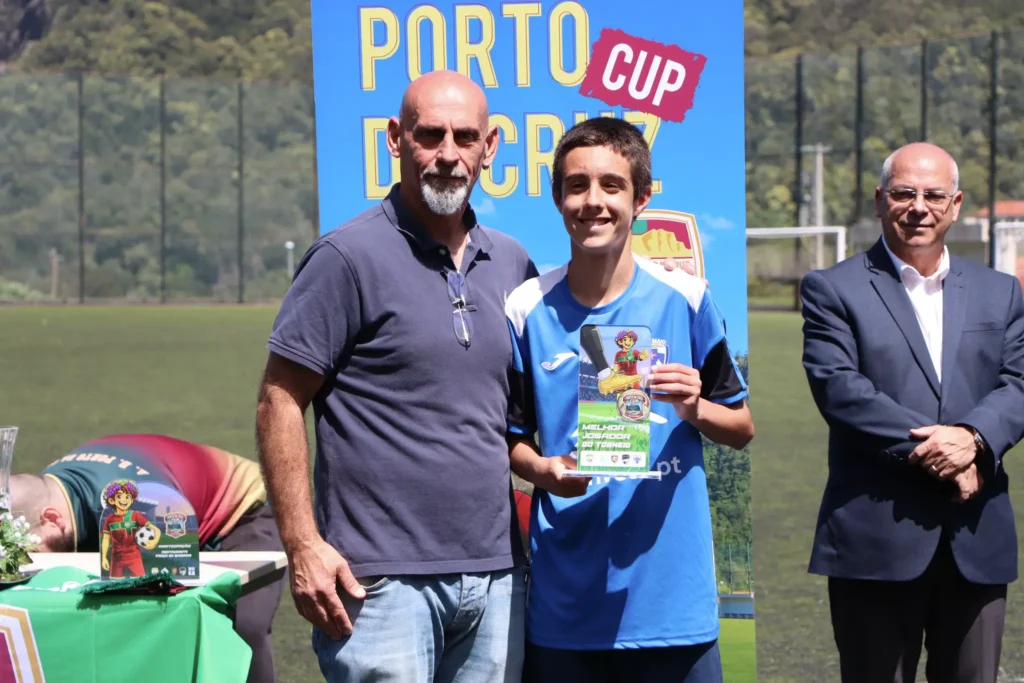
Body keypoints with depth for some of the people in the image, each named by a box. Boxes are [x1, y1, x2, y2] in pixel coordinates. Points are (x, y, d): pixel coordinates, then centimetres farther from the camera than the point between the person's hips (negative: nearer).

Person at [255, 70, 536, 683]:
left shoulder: (513, 264, 12)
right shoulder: (348, 258, -6)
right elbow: (279, 403, -7)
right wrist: (304, 546, -14)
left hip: (497, 576, 6)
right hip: (384, 579, -6)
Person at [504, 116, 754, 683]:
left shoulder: (685, 299, -1)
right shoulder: (527, 310, 0)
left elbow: (743, 428, 8)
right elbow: (514, 437, 10)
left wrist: (694, 408, -12)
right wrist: (543, 470, -11)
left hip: (672, 594, 0)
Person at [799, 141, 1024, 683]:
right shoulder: (833, 289, 3)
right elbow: (839, 388, -11)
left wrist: (972, 436, -18)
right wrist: (930, 451, -18)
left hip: (978, 542, 4)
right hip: (877, 536, -3)